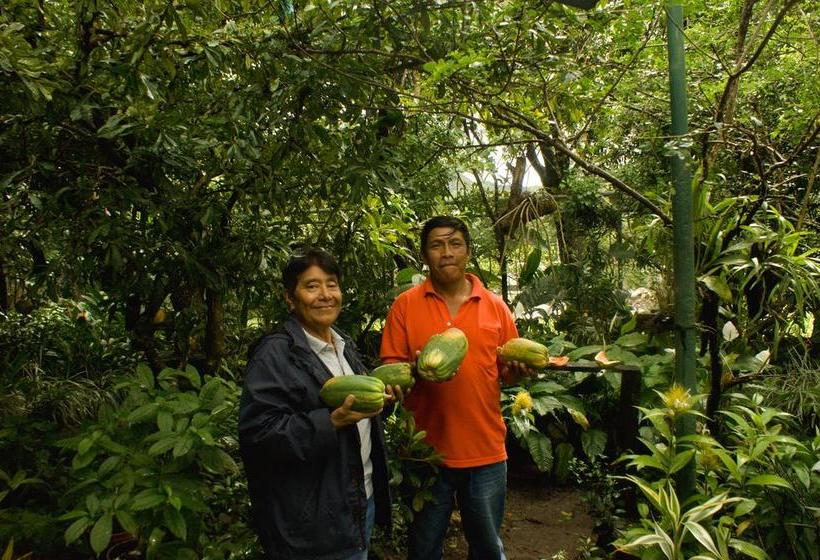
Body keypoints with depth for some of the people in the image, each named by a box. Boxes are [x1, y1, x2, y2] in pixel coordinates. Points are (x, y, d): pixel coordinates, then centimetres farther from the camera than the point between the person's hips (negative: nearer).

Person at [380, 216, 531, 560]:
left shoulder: (495, 306, 2)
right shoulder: (405, 306, -3)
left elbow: (508, 370, 9)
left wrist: (517, 370, -13)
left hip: (486, 452, 2)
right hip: (428, 451, -1)